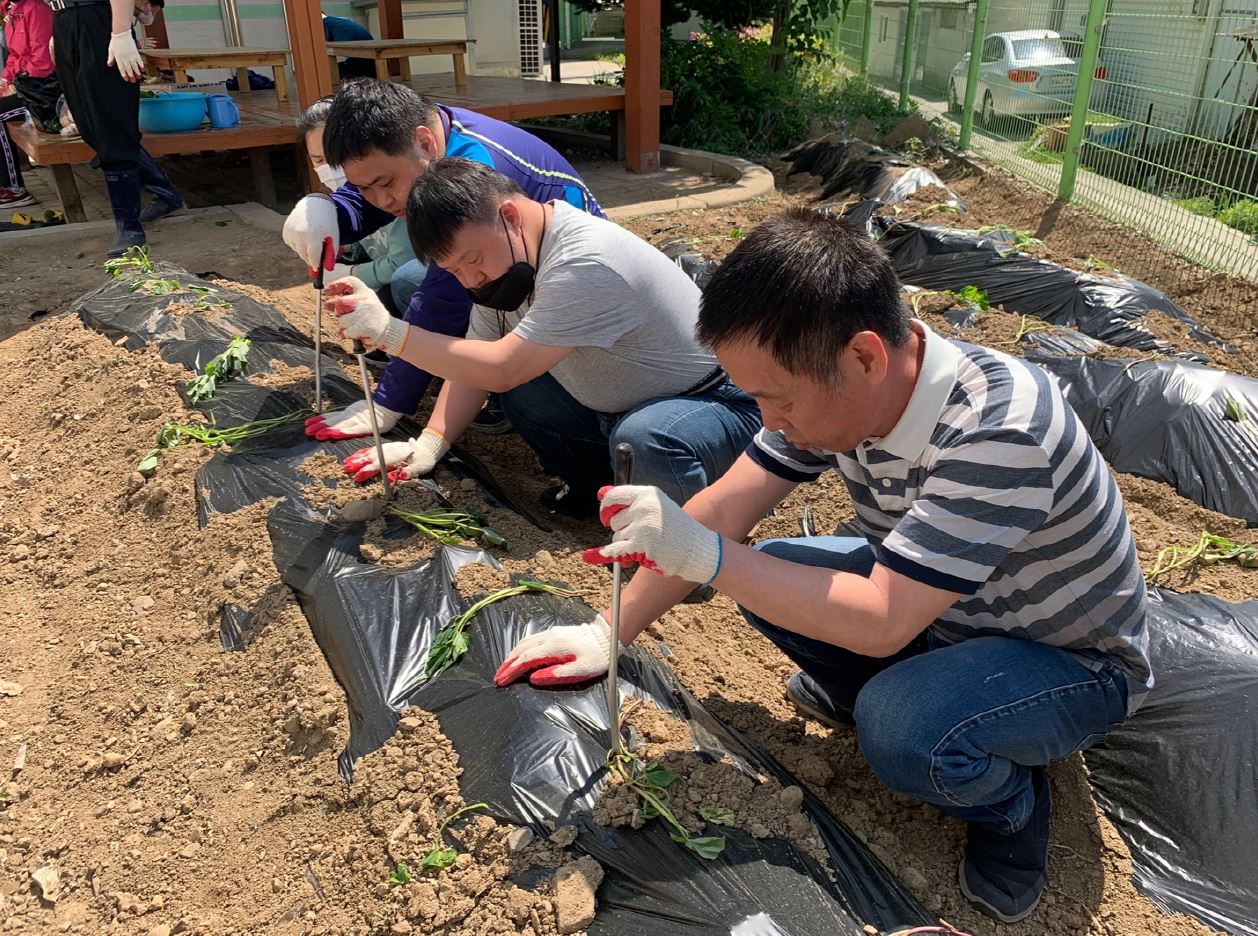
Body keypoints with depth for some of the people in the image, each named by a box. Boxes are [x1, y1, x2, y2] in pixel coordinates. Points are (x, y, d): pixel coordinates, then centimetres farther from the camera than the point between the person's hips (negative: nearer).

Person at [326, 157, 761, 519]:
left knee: (643, 439, -38)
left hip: (714, 405, -8)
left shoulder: (587, 263, -30)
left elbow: (502, 368, -32)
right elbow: (475, 359, -1)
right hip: (612, 406, 8)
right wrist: (428, 445, -14)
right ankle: (598, 487, 7)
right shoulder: (499, 258, -1)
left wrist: (388, 331, -30)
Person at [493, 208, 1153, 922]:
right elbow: (726, 507, -10)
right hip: (934, 609, 6)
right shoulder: (830, 385, -15)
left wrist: (704, 555, -37)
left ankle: (1013, 803, 0)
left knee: (902, 729, -34)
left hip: (1074, 659, -6)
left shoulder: (999, 430, -37)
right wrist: (609, 635, -9)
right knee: (768, 577, -10)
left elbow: (882, 622, -37)